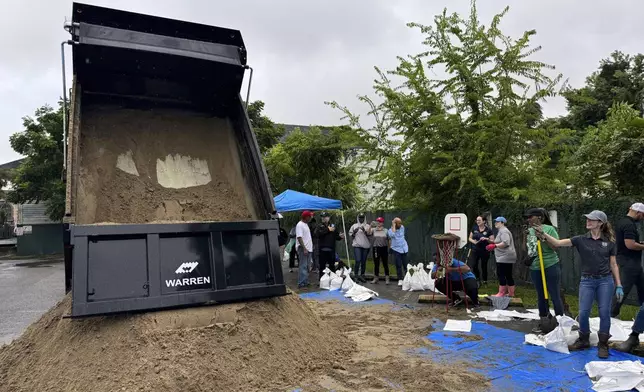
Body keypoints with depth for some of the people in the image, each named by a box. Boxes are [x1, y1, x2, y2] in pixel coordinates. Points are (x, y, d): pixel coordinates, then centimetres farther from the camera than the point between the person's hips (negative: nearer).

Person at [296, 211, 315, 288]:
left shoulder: (306, 224, 18)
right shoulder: (300, 225, -12)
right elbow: (299, 237, -20)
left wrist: (311, 246, 17)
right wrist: (304, 249, -24)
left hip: (308, 249, 10)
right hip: (303, 249, -10)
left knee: (307, 266, 12)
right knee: (303, 266, -10)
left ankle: (305, 282, 19)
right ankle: (301, 283, -8)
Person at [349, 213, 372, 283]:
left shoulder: (367, 226, 7)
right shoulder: (354, 226, 8)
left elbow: (369, 234, -6)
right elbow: (351, 236, 9)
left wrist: (364, 230, -23)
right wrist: (354, 232, -10)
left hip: (366, 246, 1)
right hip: (357, 245, -1)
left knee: (364, 261, 4)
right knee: (358, 260, -12)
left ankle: (362, 276, 14)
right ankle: (356, 275, -2)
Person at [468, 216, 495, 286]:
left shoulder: (488, 230, -4)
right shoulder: (474, 228, 4)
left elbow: (492, 241, -3)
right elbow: (470, 238, 11)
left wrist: (486, 239, -22)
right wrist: (473, 241, -10)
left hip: (484, 251, -2)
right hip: (475, 251, 2)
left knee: (484, 267, 4)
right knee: (474, 265, -7)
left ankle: (485, 281, 20)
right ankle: (478, 279, 15)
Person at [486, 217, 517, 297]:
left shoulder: (503, 231, -13)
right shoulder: (502, 230, 21)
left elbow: (505, 243, -25)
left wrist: (495, 245, -24)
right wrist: (494, 245, 19)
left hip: (505, 257, -11)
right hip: (507, 257, 11)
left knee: (501, 274, -8)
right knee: (508, 275, 13)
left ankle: (502, 293, -6)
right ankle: (511, 293, 18)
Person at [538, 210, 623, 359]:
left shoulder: (609, 242, 0)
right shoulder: (581, 240, 0)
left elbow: (613, 265, 4)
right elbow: (558, 243, -12)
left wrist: (619, 286, 1)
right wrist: (543, 234, -28)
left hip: (605, 280, -1)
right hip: (587, 281, 1)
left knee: (604, 312, -1)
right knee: (583, 312, -1)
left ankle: (603, 344, 16)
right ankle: (583, 340, 21)